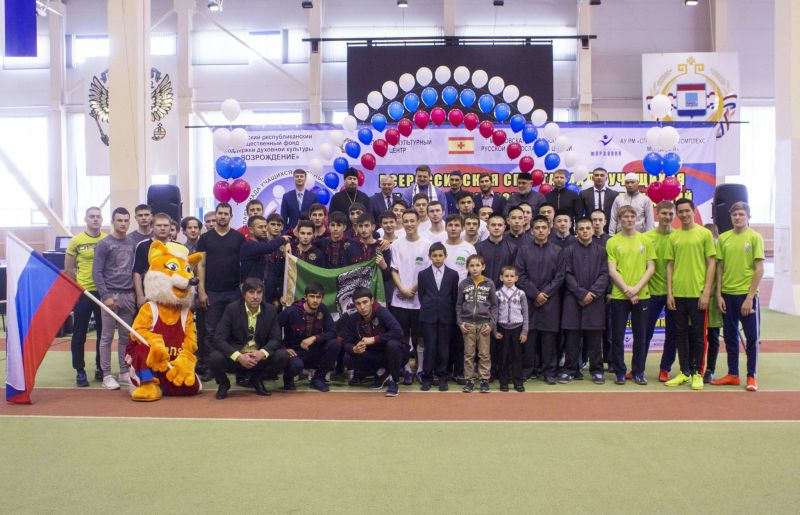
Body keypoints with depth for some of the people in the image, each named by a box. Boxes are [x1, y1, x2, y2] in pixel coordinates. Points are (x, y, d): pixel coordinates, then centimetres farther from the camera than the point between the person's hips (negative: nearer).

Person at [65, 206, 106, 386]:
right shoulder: (76, 241, -3)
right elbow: (68, 269, 2)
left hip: (103, 292, 2)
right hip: (82, 293, -2)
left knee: (103, 332, 10)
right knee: (79, 334, 4)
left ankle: (100, 368, 23)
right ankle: (80, 371, 14)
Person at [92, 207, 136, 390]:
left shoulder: (132, 243, 11)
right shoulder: (104, 244, -4)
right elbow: (97, 272, -7)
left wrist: (137, 293, 7)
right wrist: (106, 296, -14)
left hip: (129, 296, 5)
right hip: (111, 295, -5)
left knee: (126, 336, 9)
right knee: (107, 337, 1)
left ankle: (125, 373, 17)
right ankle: (106, 375, 7)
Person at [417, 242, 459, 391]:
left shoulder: (453, 274, 5)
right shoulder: (423, 274, 5)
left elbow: (455, 297, 6)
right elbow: (421, 296, 9)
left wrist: (453, 316, 3)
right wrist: (426, 310, 4)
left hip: (446, 316, 0)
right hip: (428, 317, 0)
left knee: (443, 348, 3)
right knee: (430, 347, -1)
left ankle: (442, 377, 14)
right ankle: (427, 377, 9)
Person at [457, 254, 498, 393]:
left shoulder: (489, 284, 3)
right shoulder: (463, 284, 4)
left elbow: (494, 305, 5)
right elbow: (459, 305, 9)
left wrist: (492, 324, -4)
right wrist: (460, 322, -2)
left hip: (484, 323, -1)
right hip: (467, 323, 1)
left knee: (485, 354, 2)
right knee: (469, 354, 5)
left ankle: (484, 379, 10)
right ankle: (469, 380, 12)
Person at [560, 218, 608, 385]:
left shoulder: (601, 250, 8)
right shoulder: (569, 251, 5)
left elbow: (604, 274, 2)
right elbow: (568, 275, -2)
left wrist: (592, 292, -11)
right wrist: (582, 293, -11)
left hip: (595, 300, 1)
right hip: (573, 299, -1)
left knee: (594, 337, 4)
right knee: (572, 337, 2)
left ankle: (596, 370, 12)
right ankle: (570, 369, 10)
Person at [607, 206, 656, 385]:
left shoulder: (645, 241, 7)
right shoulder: (612, 242, 2)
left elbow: (651, 268, 3)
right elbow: (612, 271, -3)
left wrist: (637, 288, -10)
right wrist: (626, 289, -13)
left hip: (641, 295, 1)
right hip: (619, 295, -1)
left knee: (640, 335, 6)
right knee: (617, 336, 2)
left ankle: (639, 372, 17)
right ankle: (619, 372, 13)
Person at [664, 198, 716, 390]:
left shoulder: (704, 233, 0)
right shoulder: (673, 236, 9)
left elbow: (711, 264, -3)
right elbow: (670, 265, 10)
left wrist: (706, 292, -9)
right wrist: (669, 292, 2)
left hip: (697, 293, -3)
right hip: (677, 293, 3)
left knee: (697, 334, 3)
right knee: (681, 333, 9)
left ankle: (697, 373, 13)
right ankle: (684, 372, 18)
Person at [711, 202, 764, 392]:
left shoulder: (754, 237, -4)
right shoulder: (723, 238, 5)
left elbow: (759, 269, -7)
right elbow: (719, 267, 8)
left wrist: (750, 297, -12)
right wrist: (719, 294, 1)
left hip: (747, 294, -3)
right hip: (727, 294, 4)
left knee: (752, 336, 2)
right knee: (730, 336, 10)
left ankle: (751, 376, 12)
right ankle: (733, 374, 20)